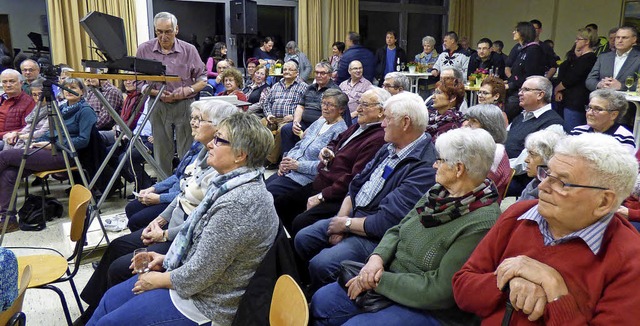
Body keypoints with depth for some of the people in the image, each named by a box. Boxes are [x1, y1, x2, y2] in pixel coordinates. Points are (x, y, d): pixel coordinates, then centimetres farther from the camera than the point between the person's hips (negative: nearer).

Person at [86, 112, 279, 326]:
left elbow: (198, 276, -25)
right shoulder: (233, 183, 0)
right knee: (110, 299, 17)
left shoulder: (238, 203, -31)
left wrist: (159, 280, -9)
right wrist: (168, 258, 5)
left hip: (207, 303, -9)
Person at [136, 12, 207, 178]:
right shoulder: (144, 49, 1)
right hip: (158, 107, 1)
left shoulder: (189, 50, 0)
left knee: (187, 152, 2)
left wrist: (188, 90, -14)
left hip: (185, 105, -1)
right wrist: (157, 93, -13)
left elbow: (202, 79, 5)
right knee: (161, 152, 8)